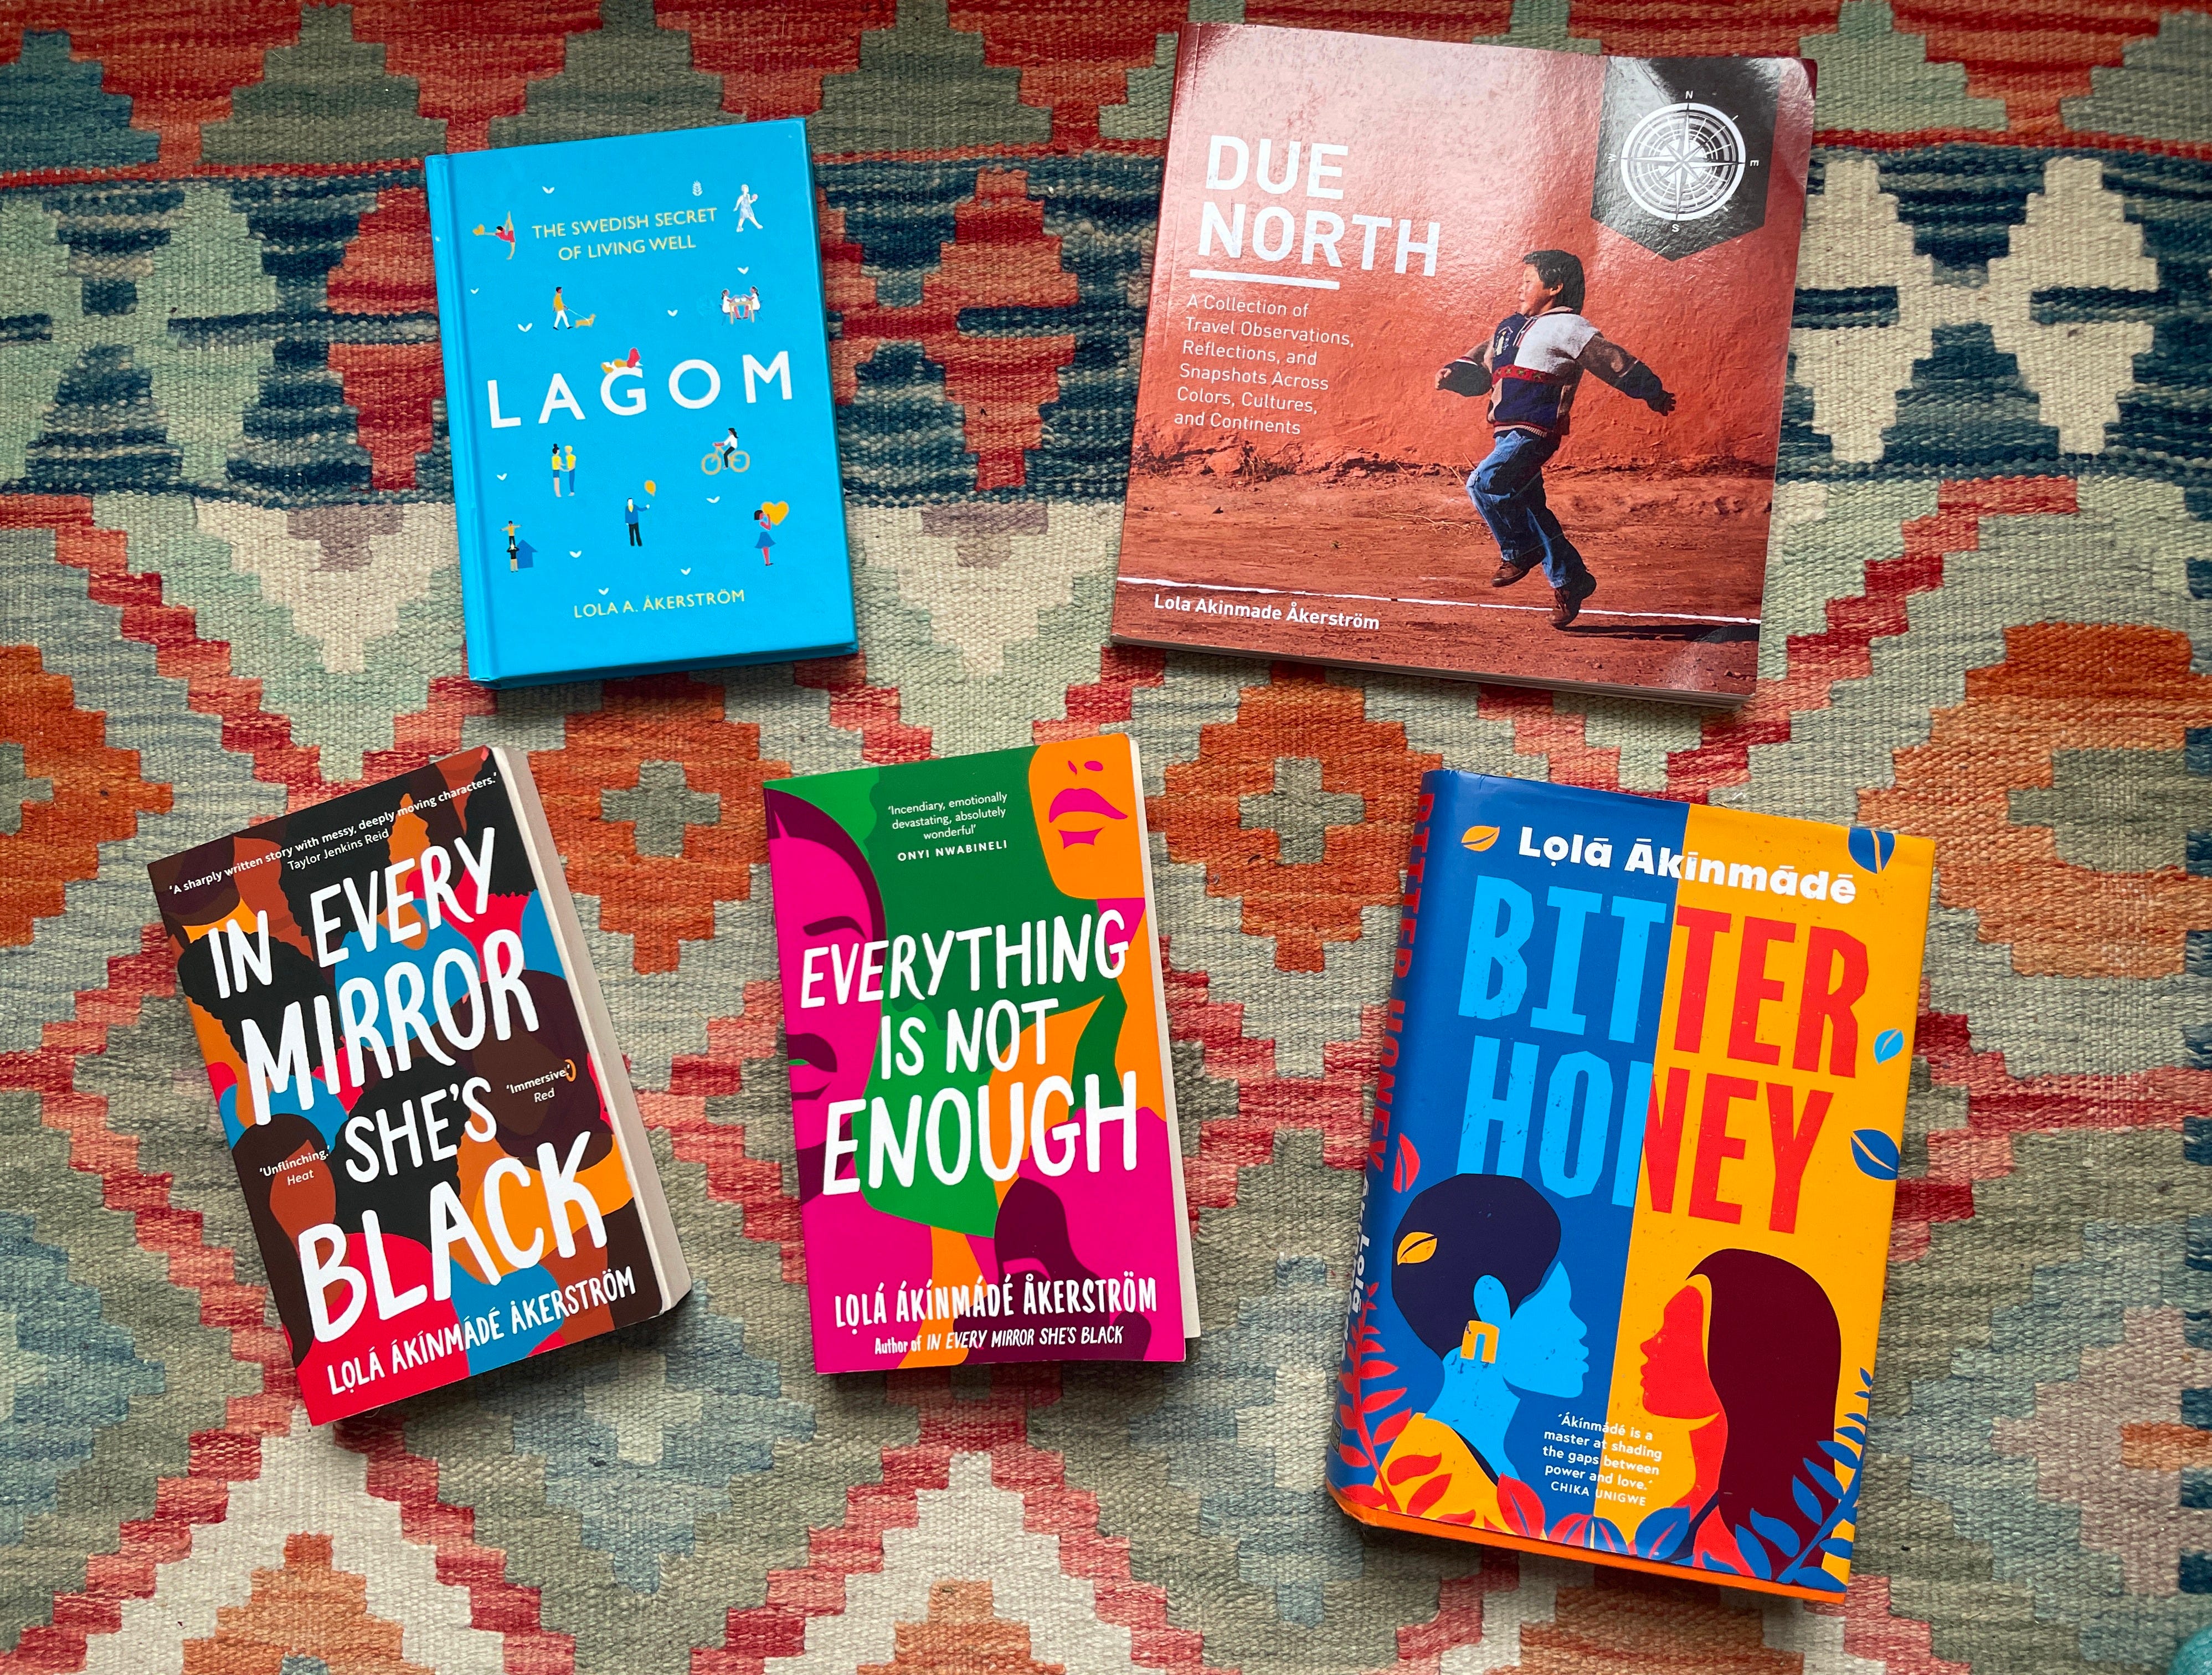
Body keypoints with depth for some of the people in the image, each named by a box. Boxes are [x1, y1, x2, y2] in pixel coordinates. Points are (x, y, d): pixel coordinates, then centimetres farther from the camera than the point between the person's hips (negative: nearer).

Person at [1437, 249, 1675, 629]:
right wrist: (1456, 374, 5)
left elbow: (1613, 362, -6)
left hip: (1535, 433, -9)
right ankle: (1570, 580, 22)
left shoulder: (1566, 326, -4)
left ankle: (1519, 551, -4)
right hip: (1506, 434, 9)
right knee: (1528, 509, 11)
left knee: (1484, 485, -25)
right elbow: (1483, 371, 24)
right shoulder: (1511, 326, 20)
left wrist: (1653, 393, -6)